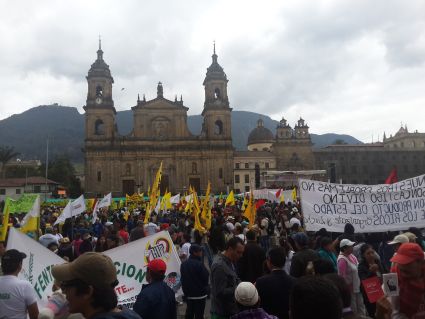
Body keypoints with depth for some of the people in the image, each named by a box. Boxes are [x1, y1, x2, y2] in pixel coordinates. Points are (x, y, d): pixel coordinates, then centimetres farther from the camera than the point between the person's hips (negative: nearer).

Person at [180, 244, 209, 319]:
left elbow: (182, 279, 10)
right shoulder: (199, 264, -21)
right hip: (200, 294, -7)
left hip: (188, 294, 7)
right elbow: (206, 277, -15)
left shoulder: (183, 264, 2)